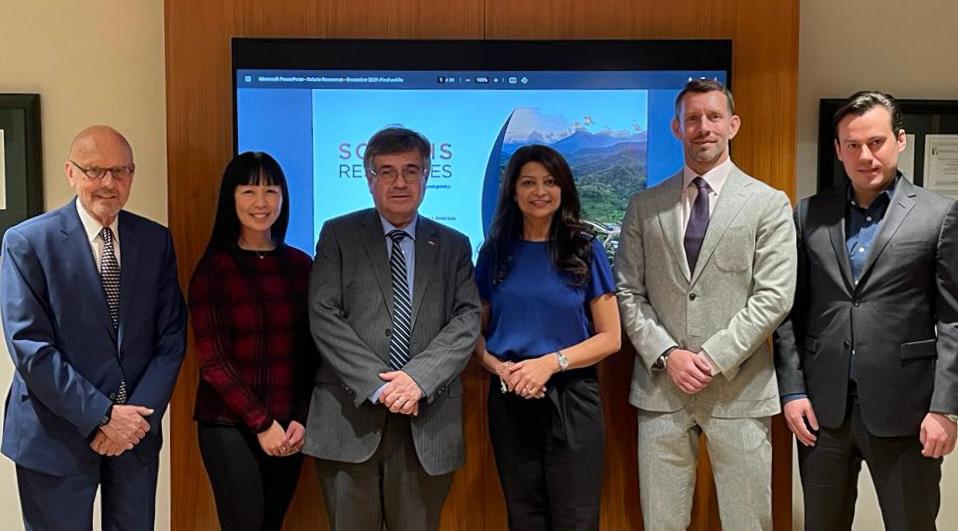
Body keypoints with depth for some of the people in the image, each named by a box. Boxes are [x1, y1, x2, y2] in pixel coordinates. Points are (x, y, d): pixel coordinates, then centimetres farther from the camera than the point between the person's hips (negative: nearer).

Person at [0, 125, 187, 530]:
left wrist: (140, 414, -10)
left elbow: (171, 336, 1)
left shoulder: (156, 240, 3)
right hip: (56, 436, -3)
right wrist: (101, 416, -15)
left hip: (137, 428, 3)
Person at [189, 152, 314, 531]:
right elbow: (213, 359, -8)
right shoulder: (213, 268, -5)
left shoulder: (300, 265, 5)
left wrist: (302, 418, -4)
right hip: (229, 425, -3)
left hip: (288, 426, 4)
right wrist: (261, 422, -11)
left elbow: (310, 351, 6)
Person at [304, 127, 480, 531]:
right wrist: (377, 384, -13)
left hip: (426, 423, 2)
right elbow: (323, 316, -3)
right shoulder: (338, 235, 6)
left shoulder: (454, 246, 12)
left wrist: (419, 378, -14)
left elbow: (467, 320, 1)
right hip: (350, 417, -1)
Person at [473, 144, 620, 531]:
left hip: (571, 400, -2)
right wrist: (499, 367, -11)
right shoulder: (496, 252, 5)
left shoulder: (585, 250, 0)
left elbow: (610, 337, -2)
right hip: (509, 401, 2)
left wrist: (551, 362, -16)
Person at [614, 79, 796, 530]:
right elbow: (628, 293, 6)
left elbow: (774, 296, -6)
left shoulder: (769, 204, 2)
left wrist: (713, 358, -13)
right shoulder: (645, 206, 9)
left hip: (739, 390, -1)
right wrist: (667, 354, -8)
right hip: (660, 387, 2)